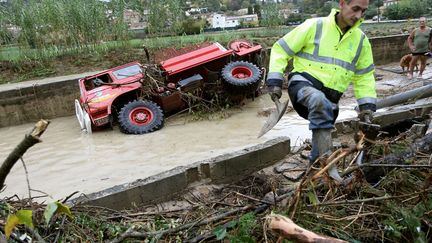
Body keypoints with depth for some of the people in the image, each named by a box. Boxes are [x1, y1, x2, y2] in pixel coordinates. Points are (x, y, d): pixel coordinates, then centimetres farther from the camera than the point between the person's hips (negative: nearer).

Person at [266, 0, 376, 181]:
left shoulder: (361, 40, 8)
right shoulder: (314, 26, -6)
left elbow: (365, 76, 15)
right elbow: (281, 49, -3)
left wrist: (367, 105, 3)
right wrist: (275, 81, -12)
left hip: (328, 98, 6)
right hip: (303, 83, -5)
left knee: (322, 140, 11)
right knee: (319, 101, -39)